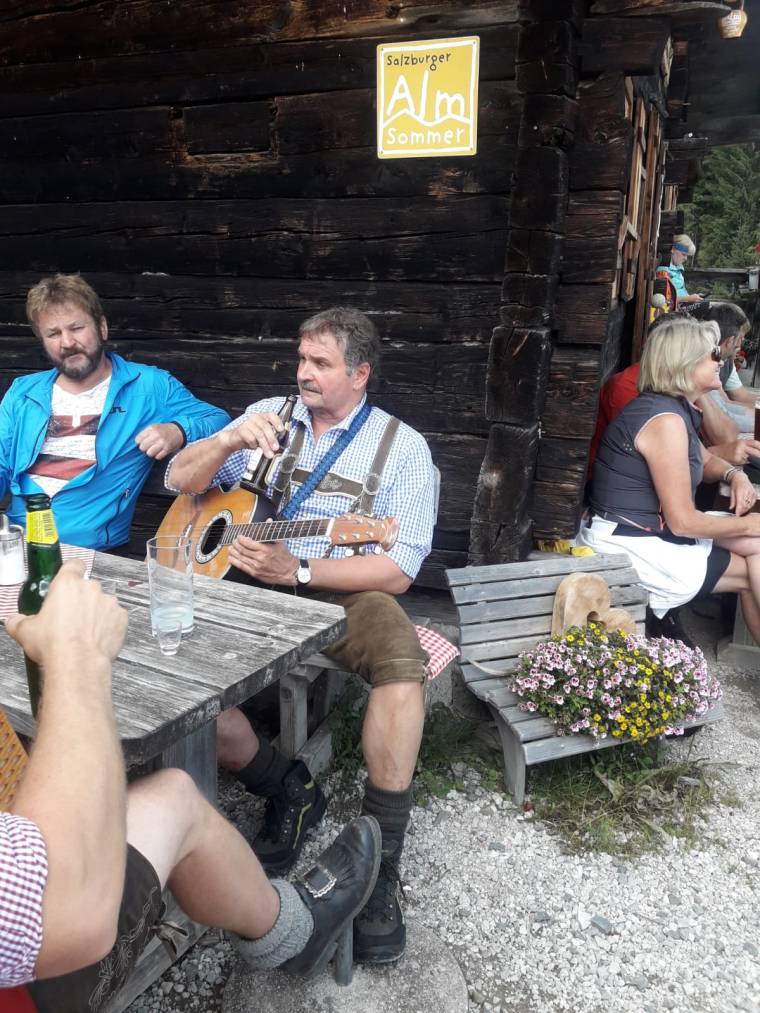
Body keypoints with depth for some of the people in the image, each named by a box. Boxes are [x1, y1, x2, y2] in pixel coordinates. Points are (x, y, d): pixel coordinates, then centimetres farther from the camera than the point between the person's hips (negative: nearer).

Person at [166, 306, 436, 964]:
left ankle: (380, 864, -16)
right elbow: (180, 482, 6)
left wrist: (298, 569, -19)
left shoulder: (402, 447, 0)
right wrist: (229, 440, -15)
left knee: (402, 659, -34)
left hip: (344, 595, -2)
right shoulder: (268, 416, 9)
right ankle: (288, 791, 2)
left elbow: (399, 571, -8)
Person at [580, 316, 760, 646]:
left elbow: (704, 459, 26)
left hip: (654, 526, 9)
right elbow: (682, 522, -22)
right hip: (629, 545, -9)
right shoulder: (665, 420, -23)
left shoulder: (674, 407, 8)